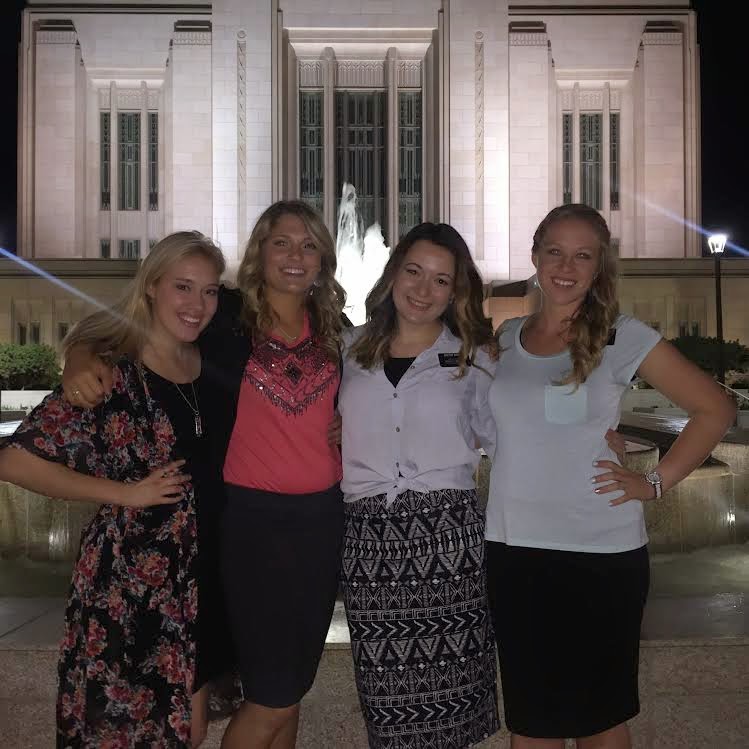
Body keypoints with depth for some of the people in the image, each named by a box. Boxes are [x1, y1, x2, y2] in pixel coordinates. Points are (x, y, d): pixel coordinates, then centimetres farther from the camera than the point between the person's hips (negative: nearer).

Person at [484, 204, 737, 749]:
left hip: (602, 552, -3)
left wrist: (657, 483, -7)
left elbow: (715, 409, 0)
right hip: (513, 547, 3)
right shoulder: (505, 338, 6)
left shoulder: (623, 337, -5)